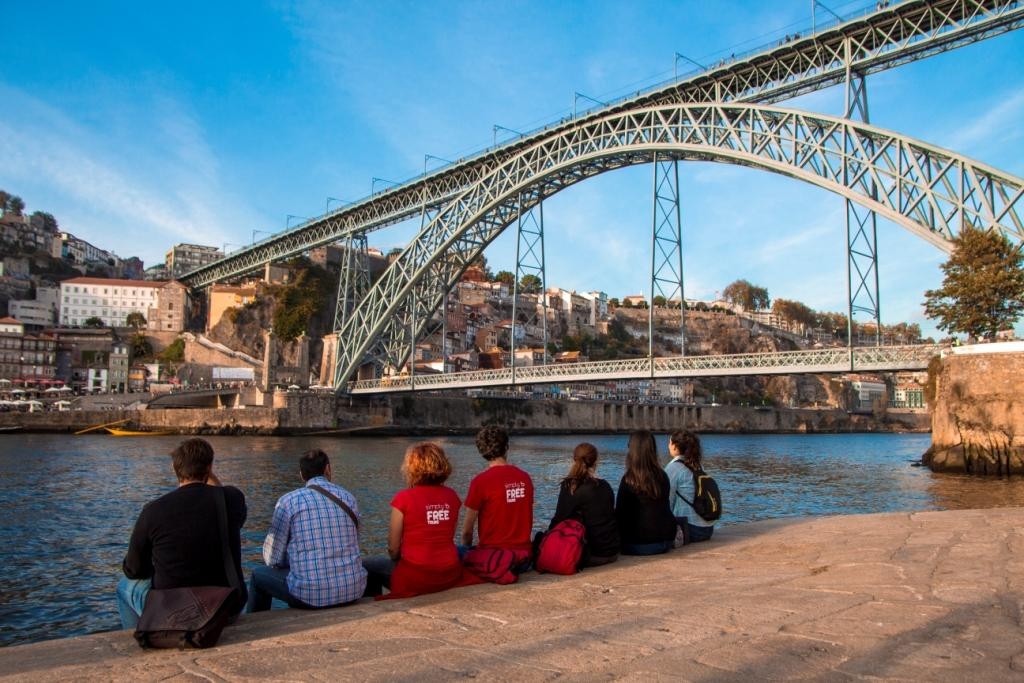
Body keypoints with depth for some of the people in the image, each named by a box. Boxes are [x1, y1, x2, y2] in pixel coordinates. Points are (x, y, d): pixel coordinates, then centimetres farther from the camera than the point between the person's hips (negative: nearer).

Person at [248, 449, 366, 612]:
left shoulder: (288, 501, -5)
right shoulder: (349, 498, 6)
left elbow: (273, 559, -1)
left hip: (311, 594, -4)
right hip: (353, 591, 4)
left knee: (259, 575, 23)